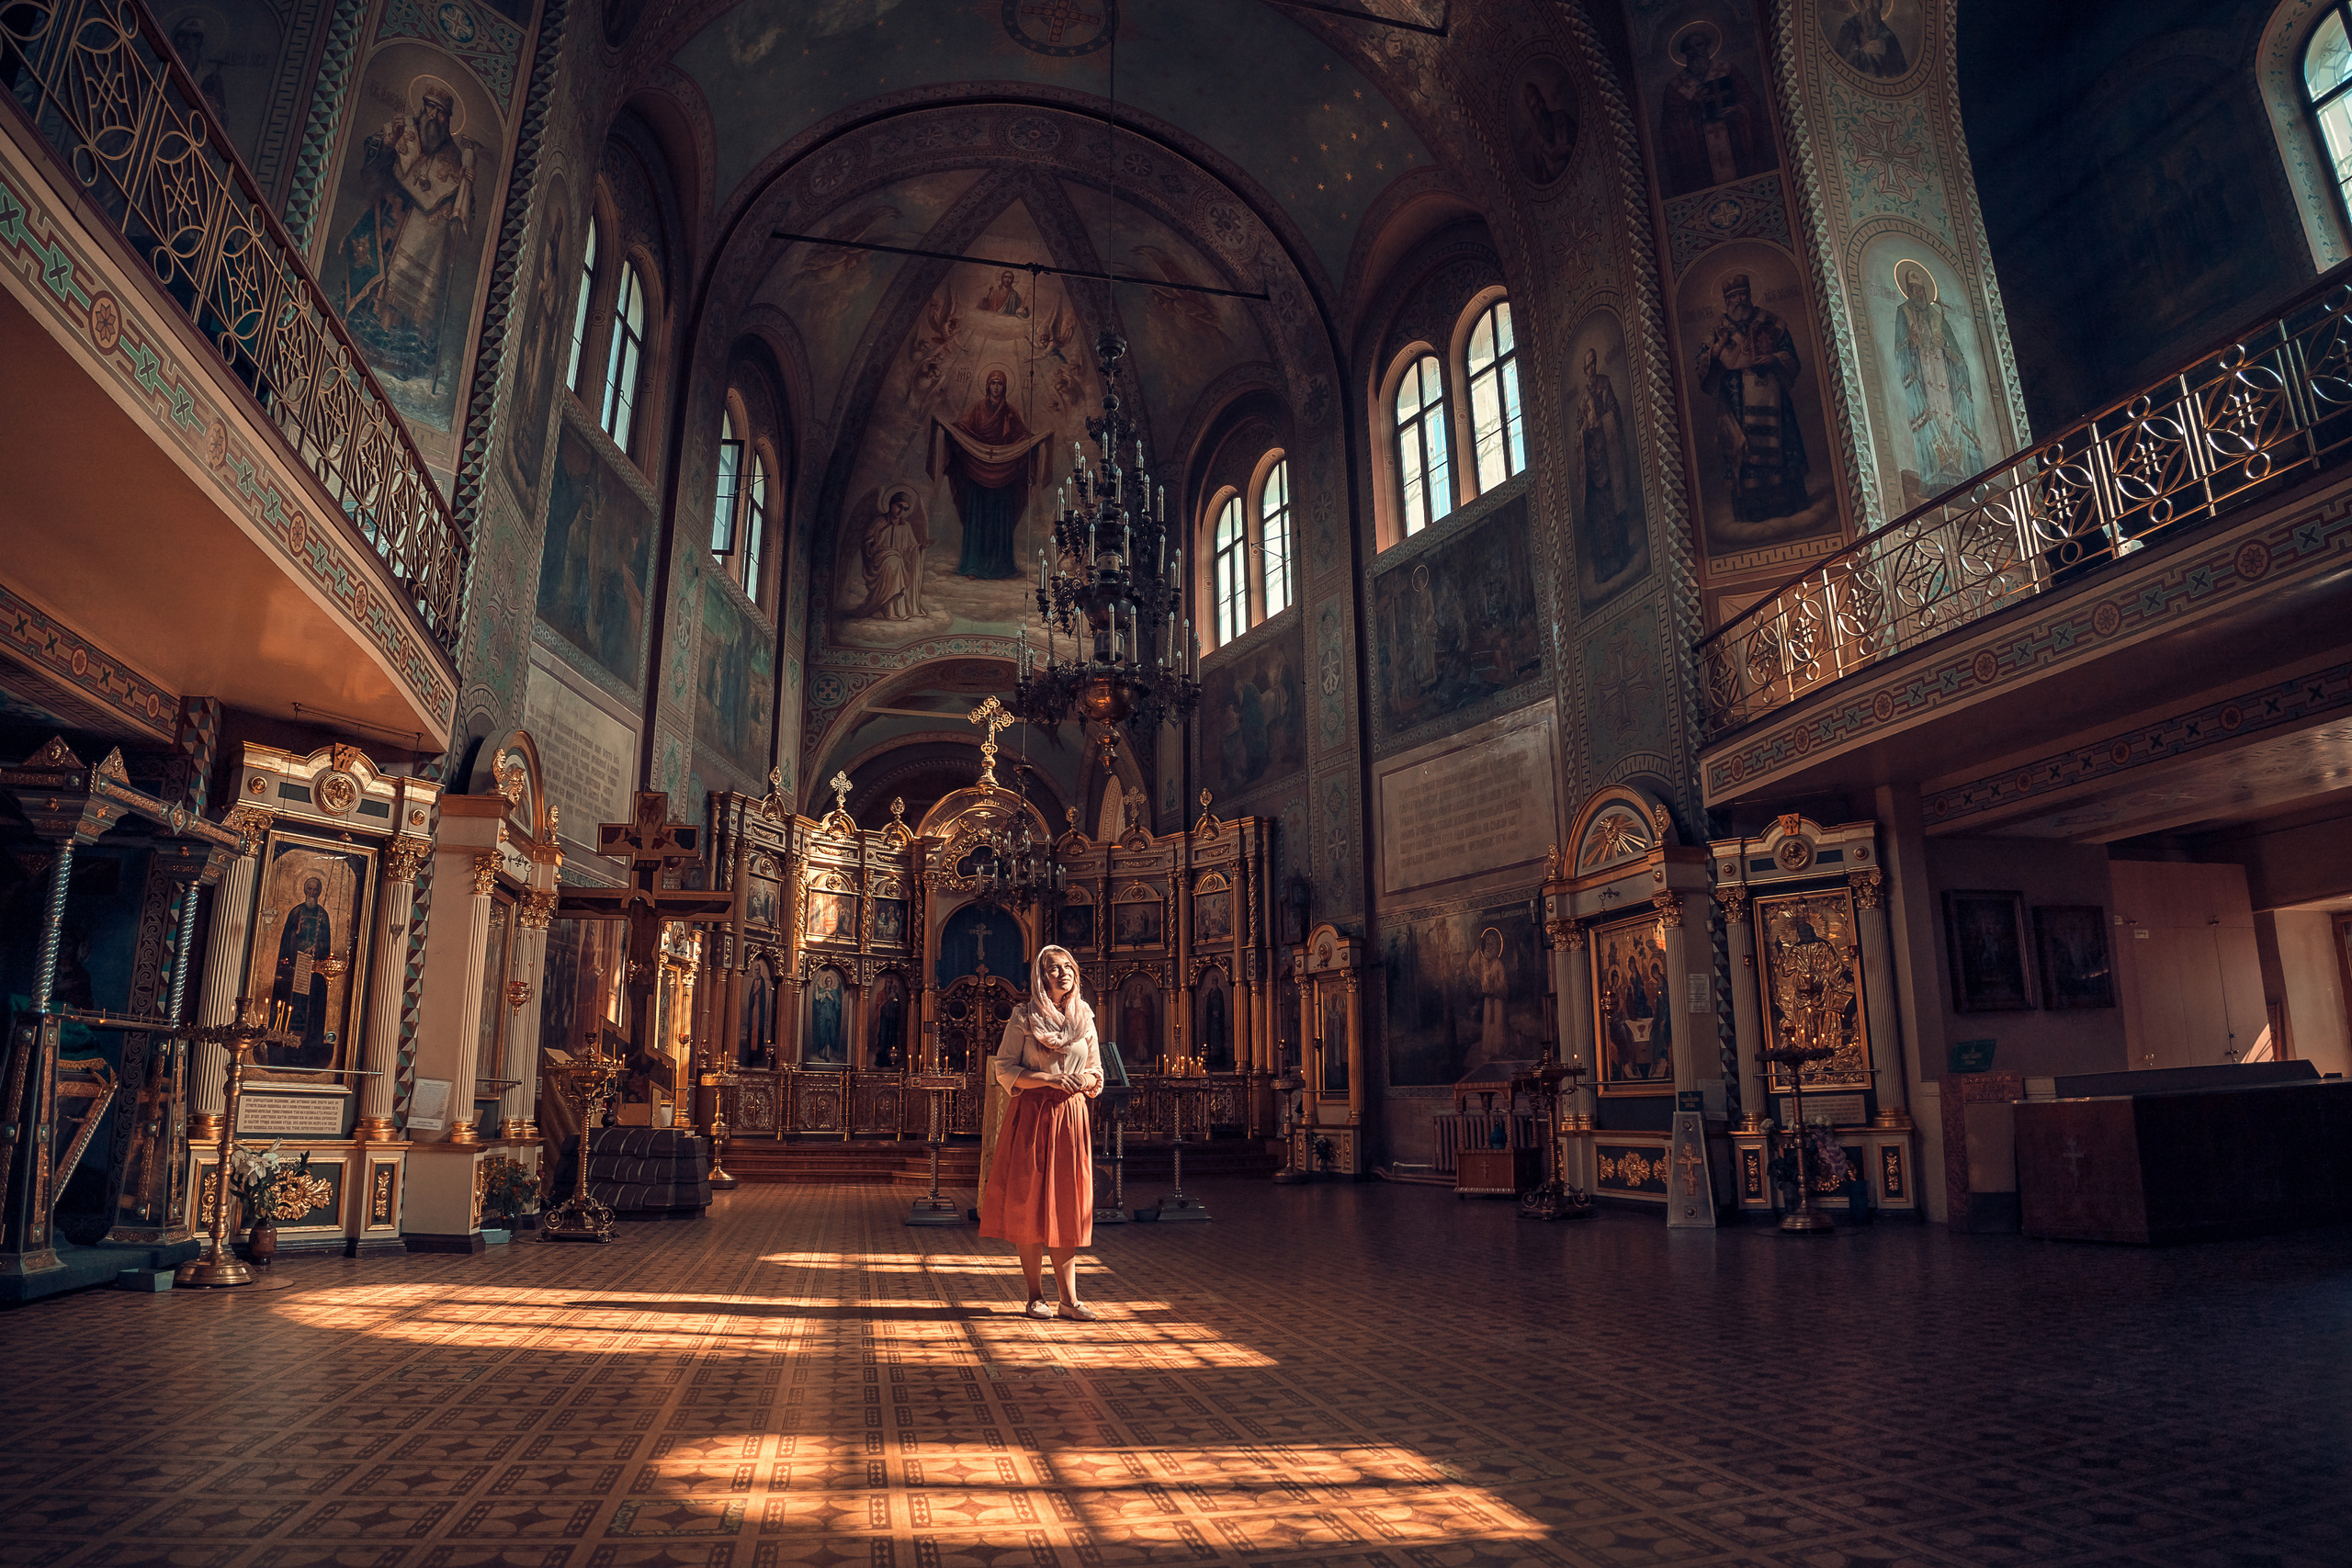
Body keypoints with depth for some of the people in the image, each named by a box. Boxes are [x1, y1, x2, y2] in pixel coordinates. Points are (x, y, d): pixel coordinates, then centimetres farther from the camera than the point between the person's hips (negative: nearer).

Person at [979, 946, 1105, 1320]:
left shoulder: (1085, 1018, 11)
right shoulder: (1024, 1016, -1)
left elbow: (1096, 1072, 18)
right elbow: (1004, 1069, -6)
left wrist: (1086, 1080, -6)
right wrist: (1050, 1079, -16)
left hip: (1071, 1117, 3)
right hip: (1030, 1116, -3)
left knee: (1066, 1208, 3)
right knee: (1028, 1205, 0)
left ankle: (1069, 1299, 4)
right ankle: (1036, 1297, 10)